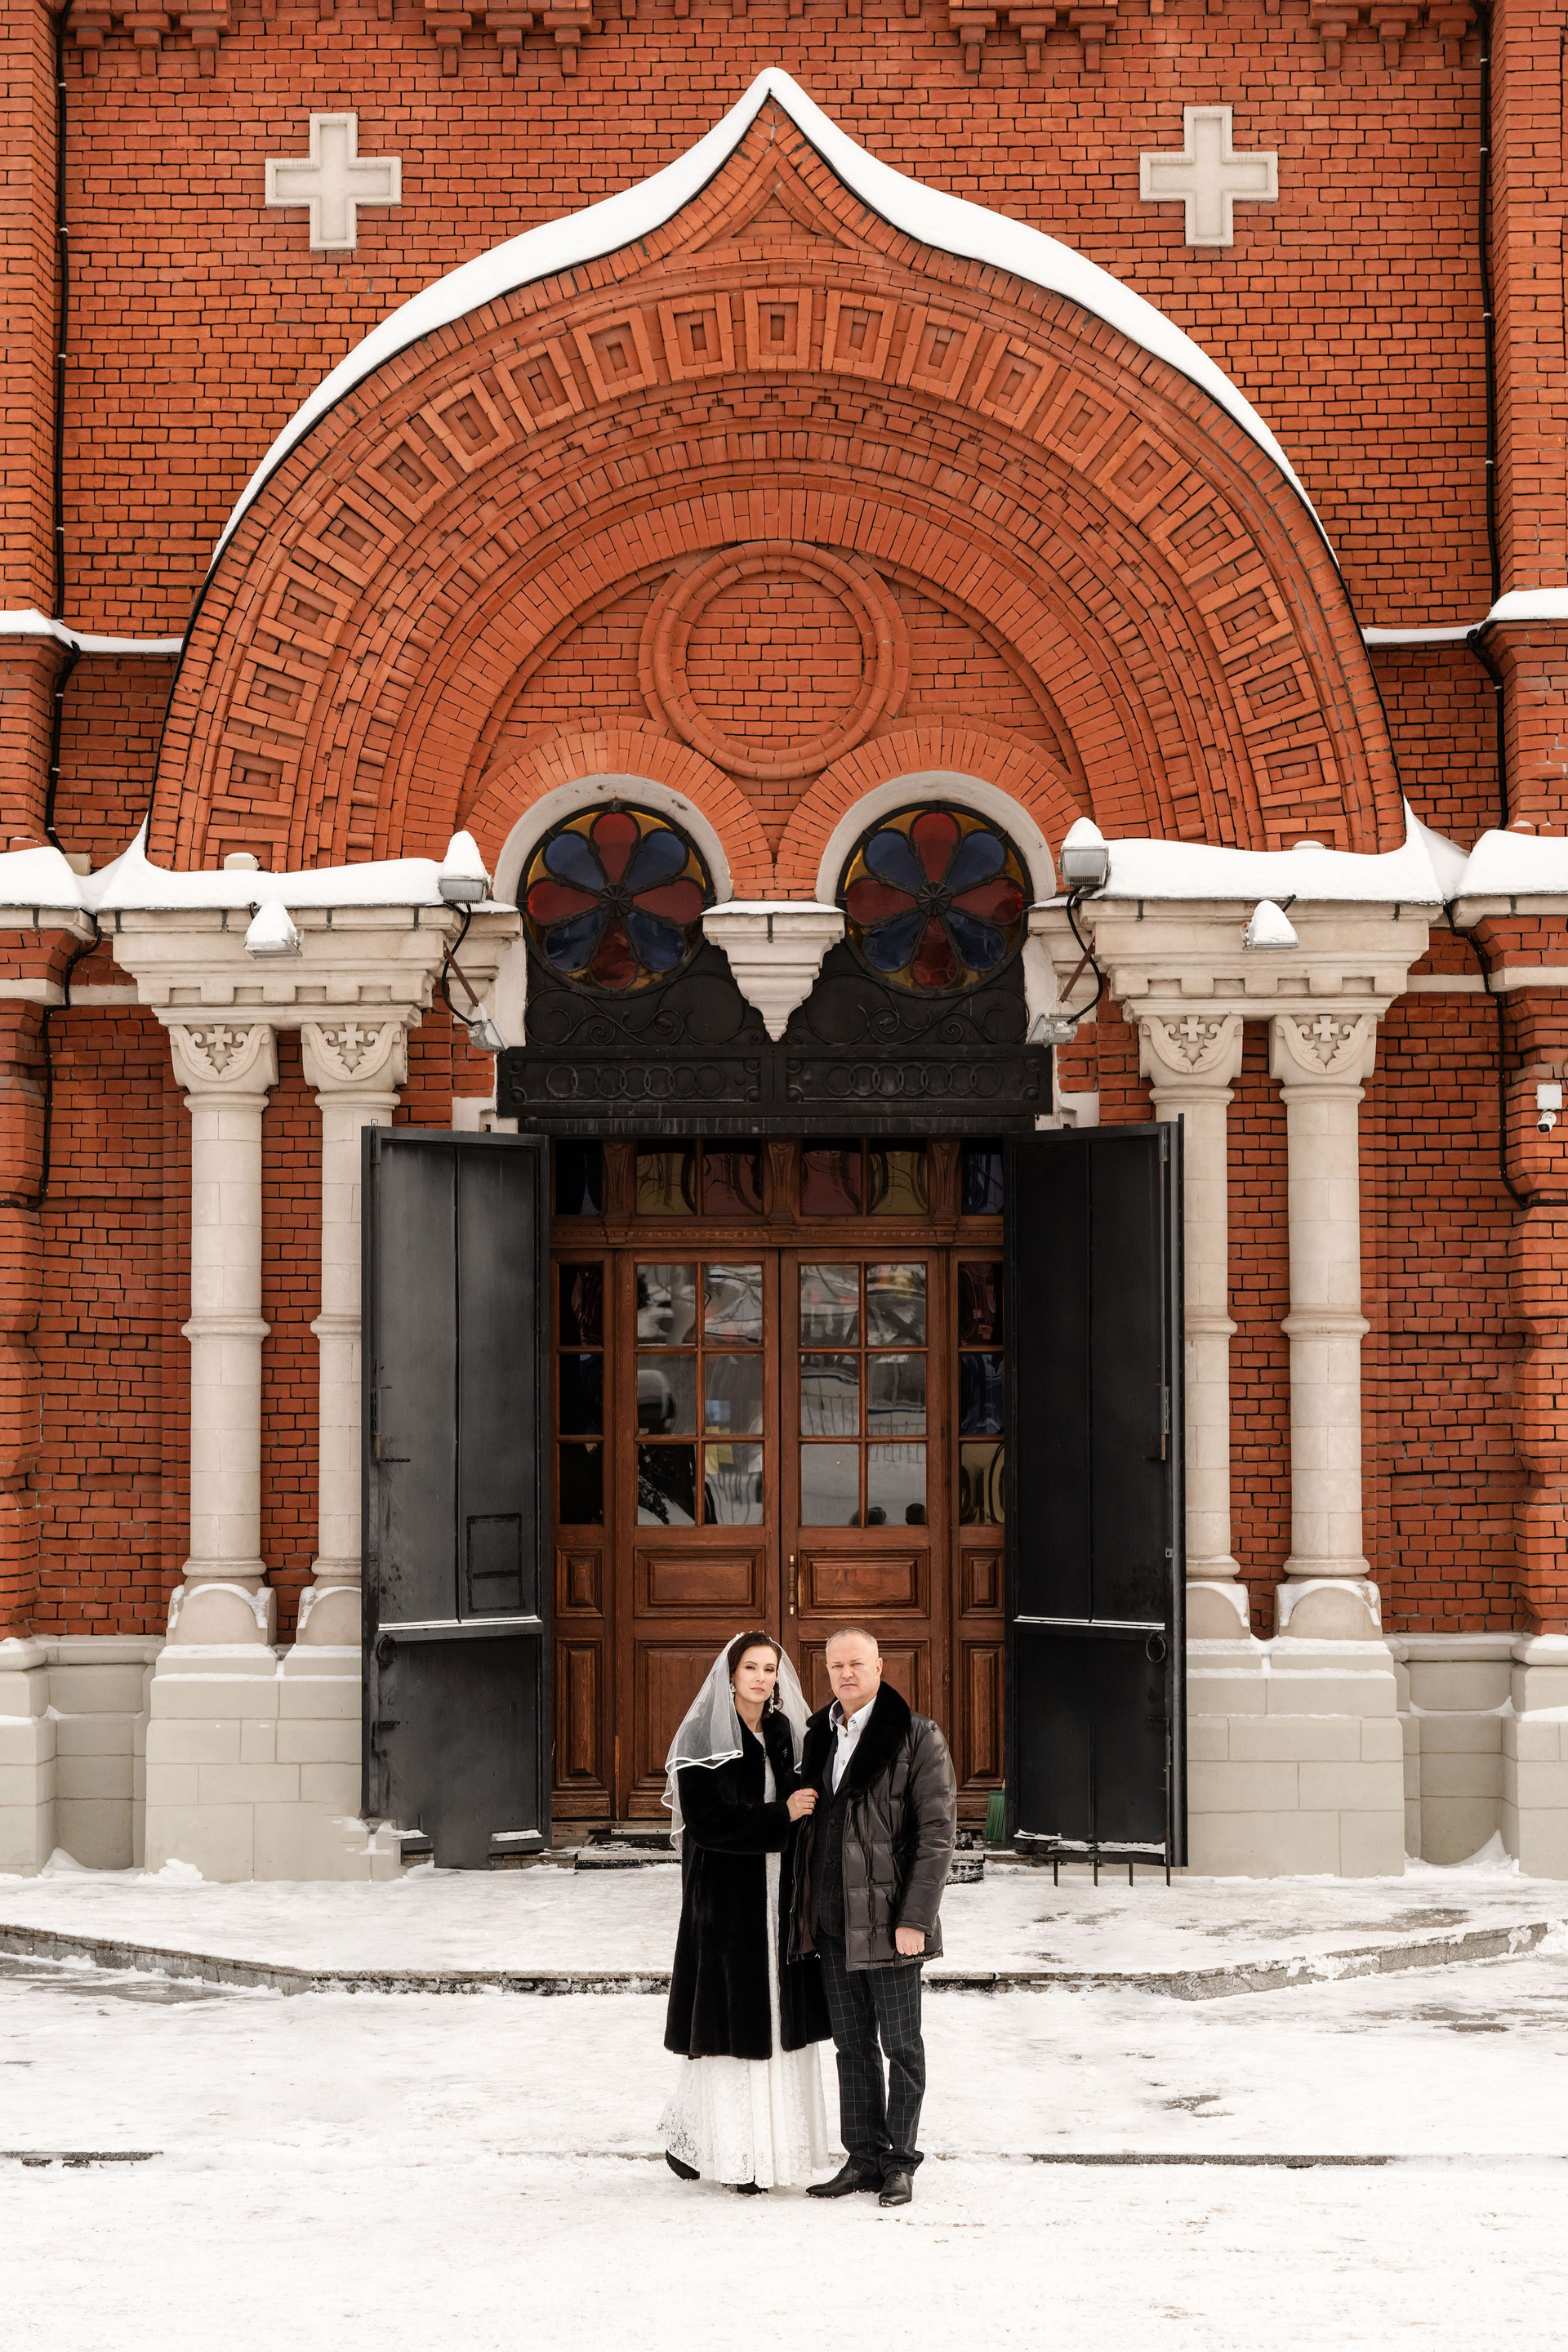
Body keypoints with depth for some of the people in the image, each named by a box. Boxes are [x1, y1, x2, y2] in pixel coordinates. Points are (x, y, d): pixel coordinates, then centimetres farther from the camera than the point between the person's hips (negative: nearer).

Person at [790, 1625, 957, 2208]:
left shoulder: (918, 1739, -7)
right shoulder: (819, 1737, 12)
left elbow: (937, 1832, -10)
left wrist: (915, 1919, -15)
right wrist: (805, 1911, 10)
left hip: (890, 1921, -6)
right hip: (832, 1921, 6)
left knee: (901, 2046, 3)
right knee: (852, 2046, 11)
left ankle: (900, 2162, 12)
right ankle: (864, 2159, 19)